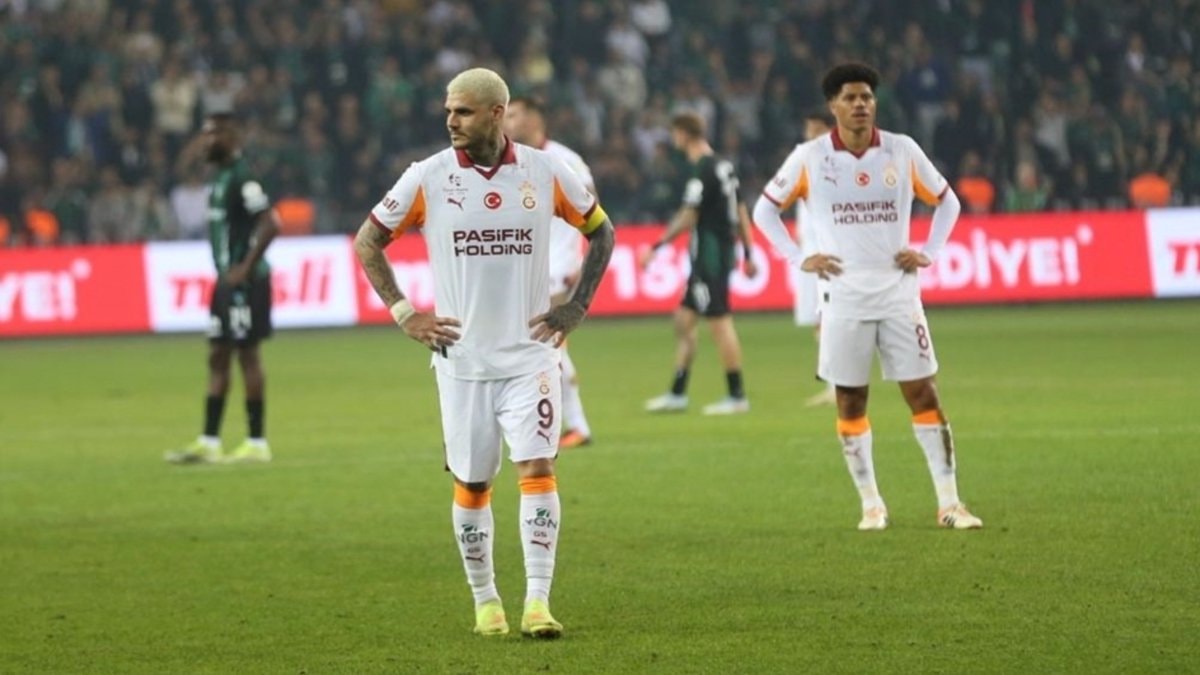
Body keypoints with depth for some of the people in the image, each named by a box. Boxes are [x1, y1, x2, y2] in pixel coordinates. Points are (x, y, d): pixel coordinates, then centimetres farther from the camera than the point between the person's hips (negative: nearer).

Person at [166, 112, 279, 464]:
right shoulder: (221, 176, 14)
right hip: (227, 280, 10)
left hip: (244, 280, -10)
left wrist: (245, 268, -21)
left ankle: (257, 443, 2)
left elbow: (270, 224, -23)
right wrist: (226, 273, 17)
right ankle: (209, 442, 12)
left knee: (248, 355, -4)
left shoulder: (241, 177, -16)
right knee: (217, 357, 9)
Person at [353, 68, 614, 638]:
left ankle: (538, 602, -15)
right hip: (462, 360, 1)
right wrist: (403, 313, -2)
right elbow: (367, 242, 7)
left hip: (529, 354, -1)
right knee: (471, 484, 6)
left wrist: (577, 307, 3)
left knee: (537, 468, -14)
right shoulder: (427, 178, -4)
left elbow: (601, 230, 12)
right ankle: (485, 602, 21)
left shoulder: (545, 173, -2)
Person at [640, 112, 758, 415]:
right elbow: (740, 212, 16)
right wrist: (747, 252, 20)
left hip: (709, 252, -10)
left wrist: (656, 247, -13)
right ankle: (677, 394, 15)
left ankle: (737, 396, -2)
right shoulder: (723, 166, 13)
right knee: (684, 319, 12)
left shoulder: (703, 172, -15)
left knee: (719, 322, -5)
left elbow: (688, 217, -18)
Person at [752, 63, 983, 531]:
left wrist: (928, 253, 2)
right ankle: (871, 505, 13)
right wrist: (799, 258, -1)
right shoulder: (809, 158, -2)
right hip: (844, 297, 0)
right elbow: (765, 210, 9)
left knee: (923, 395, -2)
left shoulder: (902, 151, 2)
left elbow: (947, 202, 15)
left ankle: (949, 504, 1)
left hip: (899, 294, 0)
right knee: (850, 402, 3)